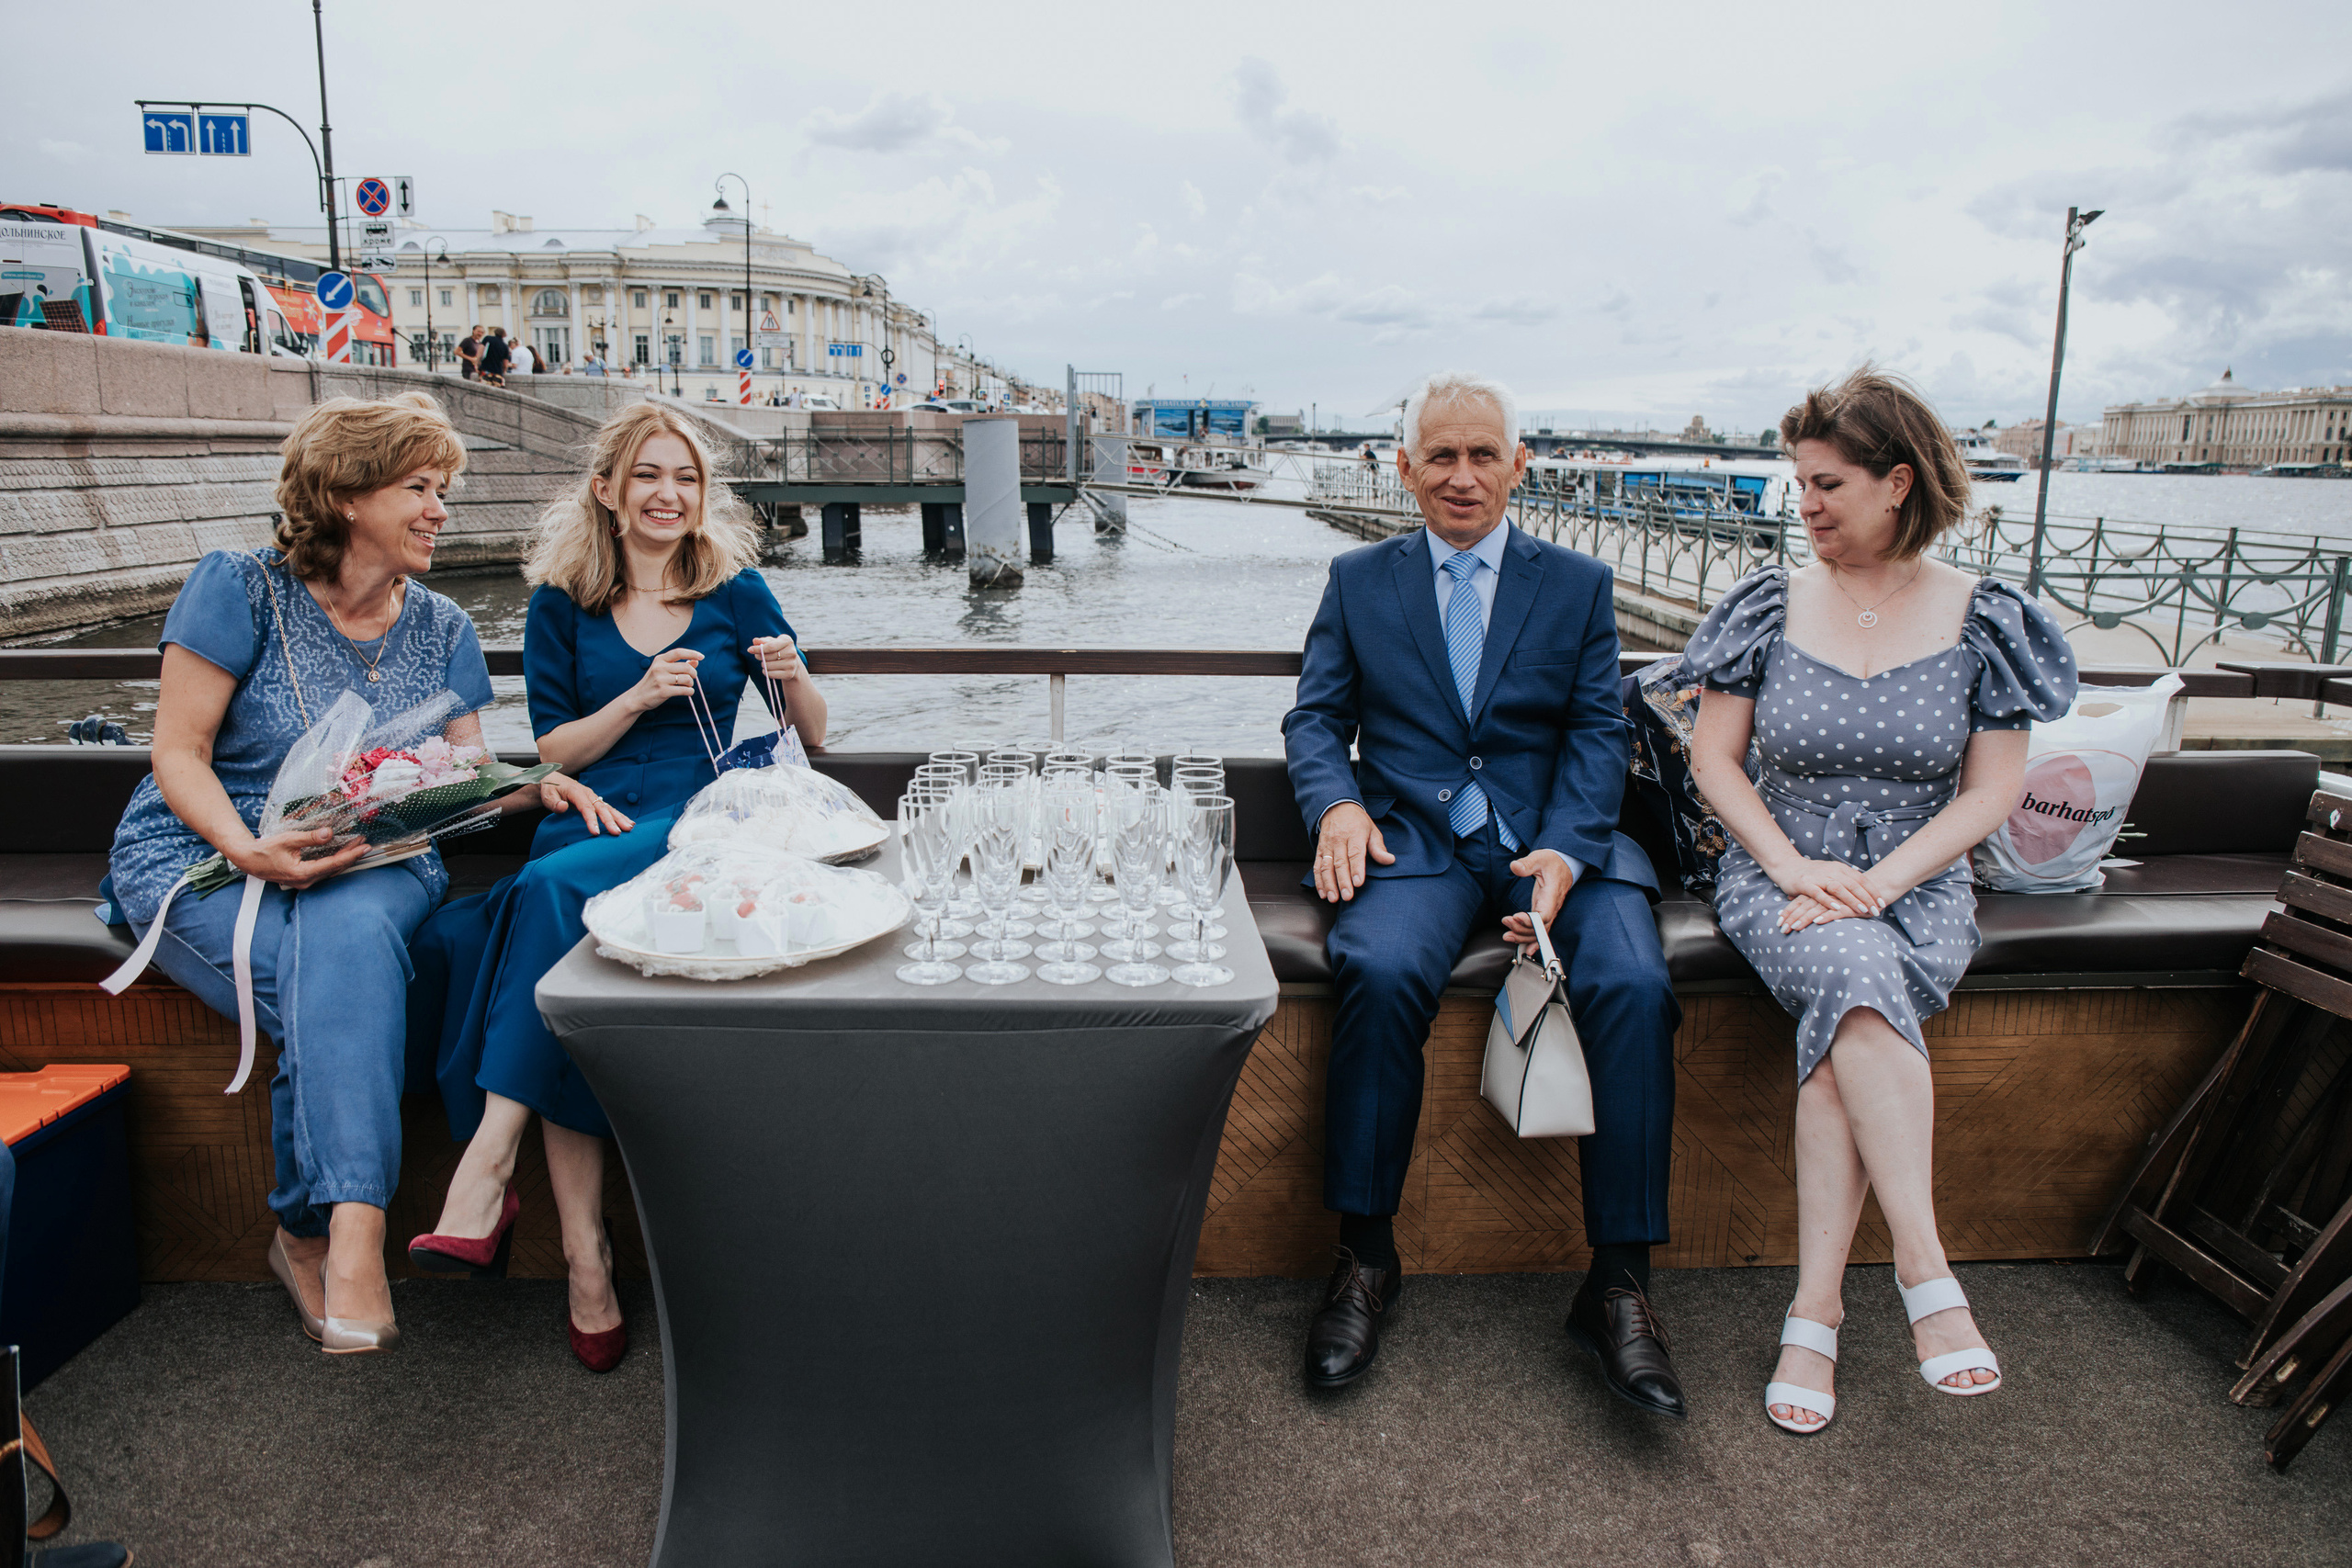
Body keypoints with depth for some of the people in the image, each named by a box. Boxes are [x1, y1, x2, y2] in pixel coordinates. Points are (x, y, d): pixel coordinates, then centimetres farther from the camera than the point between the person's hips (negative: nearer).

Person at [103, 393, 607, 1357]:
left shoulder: (441, 630, 11)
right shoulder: (241, 588, -2)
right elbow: (178, 752, -6)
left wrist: (533, 786, -15)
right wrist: (247, 847, -24)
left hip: (369, 868, 2)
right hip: (202, 855, -2)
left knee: (347, 933, -35)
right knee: (340, 985, -33)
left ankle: (324, 1233, -32)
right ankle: (352, 1232, -25)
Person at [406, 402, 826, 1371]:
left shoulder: (737, 592, 10)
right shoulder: (562, 603, 12)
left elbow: (811, 737, 13)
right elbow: (553, 750, 8)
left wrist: (792, 676, -9)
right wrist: (639, 697, -7)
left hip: (695, 822, -2)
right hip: (587, 819, 2)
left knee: (557, 886, -34)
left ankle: (488, 1166, -31)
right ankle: (585, 1262, -24)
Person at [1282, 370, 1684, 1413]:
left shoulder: (1579, 585, 15)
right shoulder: (1358, 581, 16)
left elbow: (1597, 734, 6)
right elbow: (1315, 717, 11)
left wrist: (1565, 852, -13)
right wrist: (1336, 802, -12)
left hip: (1555, 837, 1)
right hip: (1413, 834, 0)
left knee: (1633, 986, -28)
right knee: (1382, 972, -32)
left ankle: (1618, 1282, -14)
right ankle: (1364, 1257, -15)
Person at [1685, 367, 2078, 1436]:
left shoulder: (1980, 619, 4)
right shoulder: (1772, 605, 6)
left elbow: (1992, 791, 2)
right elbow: (1713, 758, 5)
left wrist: (1881, 878, -15)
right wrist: (1793, 867, -10)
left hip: (1917, 888, 0)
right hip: (1777, 877, 0)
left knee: (1846, 1016, -33)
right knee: (1856, 978, -35)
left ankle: (1814, 1309, -29)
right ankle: (1927, 1273, -34)